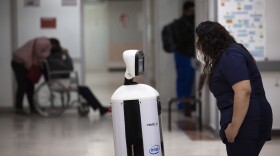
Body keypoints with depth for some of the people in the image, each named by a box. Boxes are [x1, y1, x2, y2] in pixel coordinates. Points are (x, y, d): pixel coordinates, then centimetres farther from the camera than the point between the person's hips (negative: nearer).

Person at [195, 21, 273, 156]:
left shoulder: (230, 56, -15)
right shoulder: (227, 54, 18)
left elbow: (243, 91, -25)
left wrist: (234, 127, -24)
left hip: (246, 121, -11)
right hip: (246, 121, 11)